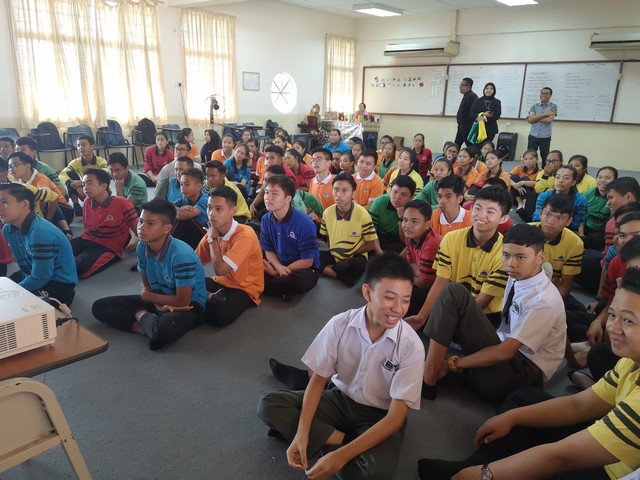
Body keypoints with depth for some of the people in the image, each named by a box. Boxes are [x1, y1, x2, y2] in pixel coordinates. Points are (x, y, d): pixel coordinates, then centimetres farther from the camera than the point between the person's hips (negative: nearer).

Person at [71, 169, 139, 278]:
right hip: (85, 241, 5)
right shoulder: (87, 203, 11)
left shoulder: (122, 204, -8)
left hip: (108, 248, -5)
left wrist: (135, 238, -17)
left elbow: (136, 226, -1)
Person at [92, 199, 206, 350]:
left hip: (189, 305, -7)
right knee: (99, 307, 0)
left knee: (163, 330, -40)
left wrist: (149, 296, -8)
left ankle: (142, 316, -5)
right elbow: (146, 286, 4)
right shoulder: (141, 247, -8)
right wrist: (159, 305, -18)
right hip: (158, 300, 7)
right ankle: (149, 326, -14)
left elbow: (182, 301, -22)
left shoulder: (182, 254, -28)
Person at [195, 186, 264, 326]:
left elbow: (220, 269, -30)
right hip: (221, 283, 6)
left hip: (244, 288, -6)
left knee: (219, 315, -33)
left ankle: (208, 297, -6)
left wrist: (213, 238, -20)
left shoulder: (245, 235, -25)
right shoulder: (213, 232, -2)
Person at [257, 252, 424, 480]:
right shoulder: (340, 324, -17)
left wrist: (342, 455, -30)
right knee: (268, 404, -15)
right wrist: (302, 434, -22)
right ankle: (341, 439, -17)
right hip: (340, 398, 3)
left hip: (380, 416, -3)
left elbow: (396, 416, -22)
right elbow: (319, 379, -7)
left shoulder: (411, 345, -23)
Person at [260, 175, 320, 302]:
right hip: (279, 264, 4)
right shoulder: (266, 220, -5)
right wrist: (279, 267, -18)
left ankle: (264, 287, -12)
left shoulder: (303, 223, -21)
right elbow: (268, 250, 4)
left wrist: (278, 272, -13)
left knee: (298, 282, -39)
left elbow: (307, 261, -17)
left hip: (304, 268, -4)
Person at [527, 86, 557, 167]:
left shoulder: (553, 106, 2)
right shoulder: (534, 106, 7)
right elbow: (530, 119, -8)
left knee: (545, 158, 6)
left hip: (545, 137, -1)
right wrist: (544, 114, -12)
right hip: (533, 136, 2)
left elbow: (549, 120, -13)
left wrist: (535, 118, -7)